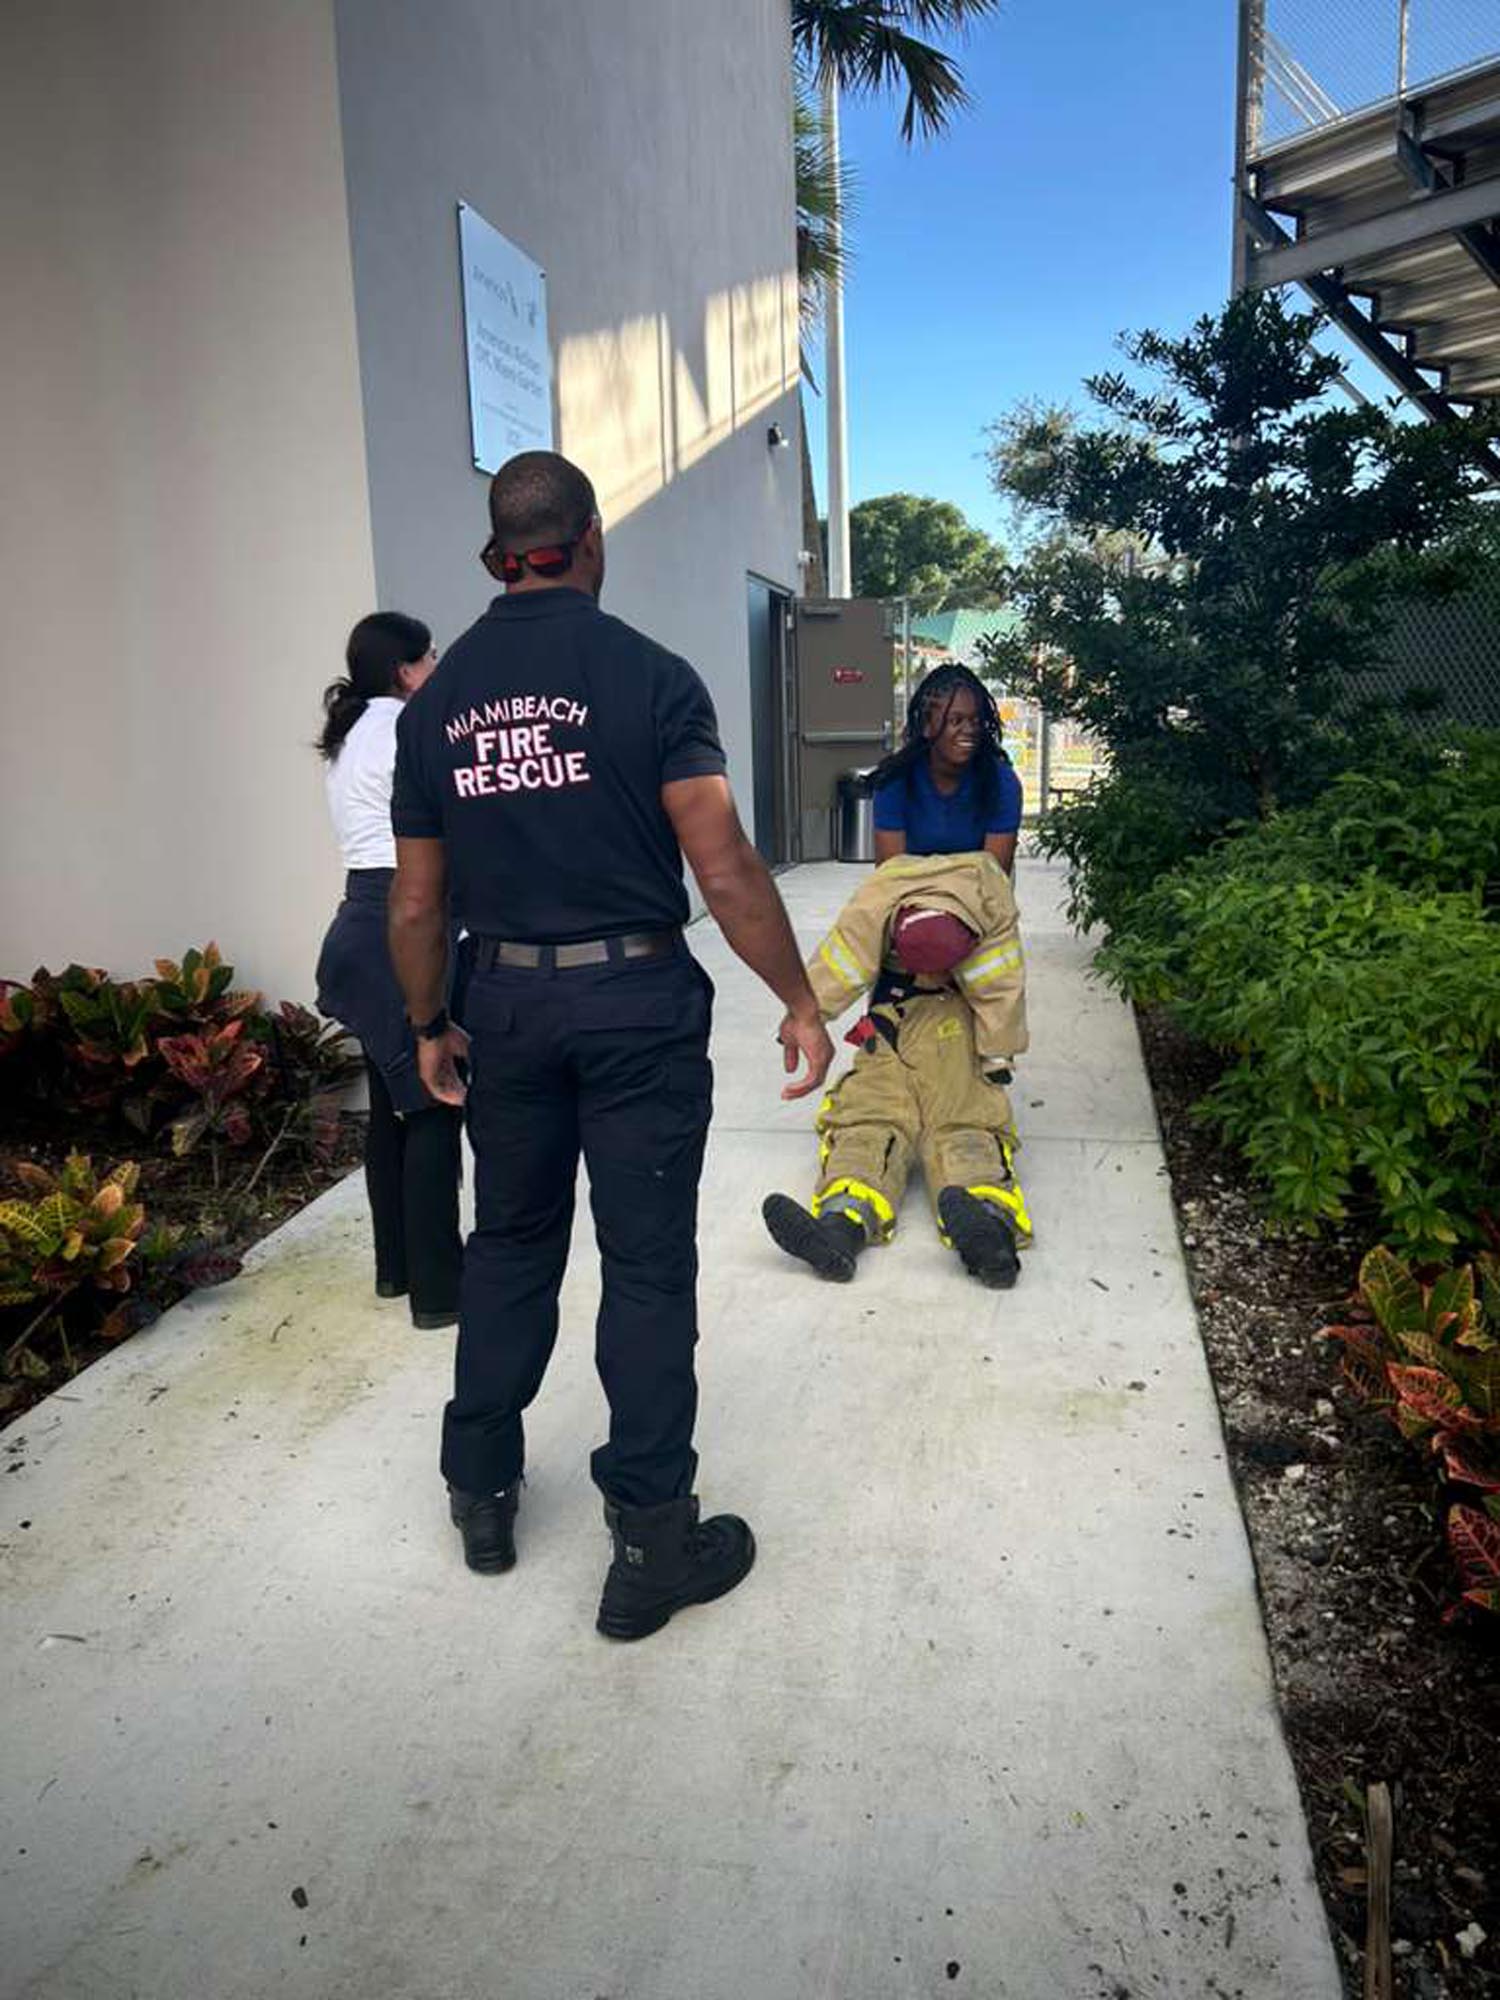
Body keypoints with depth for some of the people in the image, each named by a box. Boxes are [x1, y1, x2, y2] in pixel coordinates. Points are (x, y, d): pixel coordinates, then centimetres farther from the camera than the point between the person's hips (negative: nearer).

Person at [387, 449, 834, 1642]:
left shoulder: (438, 699, 4)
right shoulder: (649, 676, -9)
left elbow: (414, 904, 7)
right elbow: (724, 871, -14)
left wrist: (431, 1027, 19)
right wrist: (799, 1002, -5)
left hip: (505, 1002, 4)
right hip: (637, 1001, -4)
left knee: (510, 1243, 19)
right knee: (648, 1264, 4)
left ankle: (483, 1494, 33)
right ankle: (651, 1546, 14)